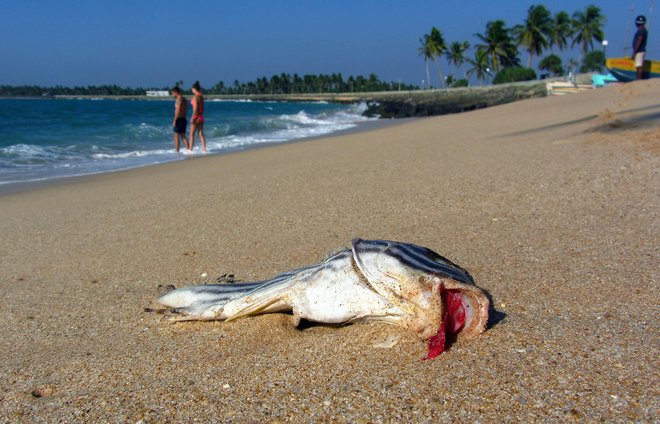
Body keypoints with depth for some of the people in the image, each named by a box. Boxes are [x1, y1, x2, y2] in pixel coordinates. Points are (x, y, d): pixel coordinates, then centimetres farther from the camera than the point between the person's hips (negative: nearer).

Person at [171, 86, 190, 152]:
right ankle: (188, 149, 8)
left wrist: (174, 120, -18)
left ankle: (177, 151, -5)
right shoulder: (184, 99, 15)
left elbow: (178, 111, -19)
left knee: (176, 136, -4)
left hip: (179, 119, -9)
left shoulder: (178, 99, -12)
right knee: (183, 136, 13)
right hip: (184, 119, 9)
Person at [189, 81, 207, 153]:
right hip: (201, 117, 8)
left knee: (192, 134, 0)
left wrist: (192, 118, -17)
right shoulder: (201, 97, 10)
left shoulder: (195, 96, -13)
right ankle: (204, 149, 6)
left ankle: (190, 150, 1)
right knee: (201, 134, 8)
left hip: (196, 117, -8)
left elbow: (195, 108, -18)